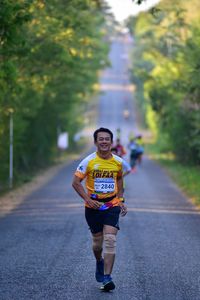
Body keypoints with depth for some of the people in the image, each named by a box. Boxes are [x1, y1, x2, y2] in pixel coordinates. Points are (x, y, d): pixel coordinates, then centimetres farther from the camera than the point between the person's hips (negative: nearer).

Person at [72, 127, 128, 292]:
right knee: (97, 241, 8)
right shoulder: (88, 161, -9)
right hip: (93, 207, -1)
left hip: (112, 206, 1)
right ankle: (99, 262, 41)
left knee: (110, 240, -14)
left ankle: (107, 277, -13)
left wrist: (121, 200, 12)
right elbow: (76, 182, -5)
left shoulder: (118, 161, 0)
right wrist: (88, 199, -14)